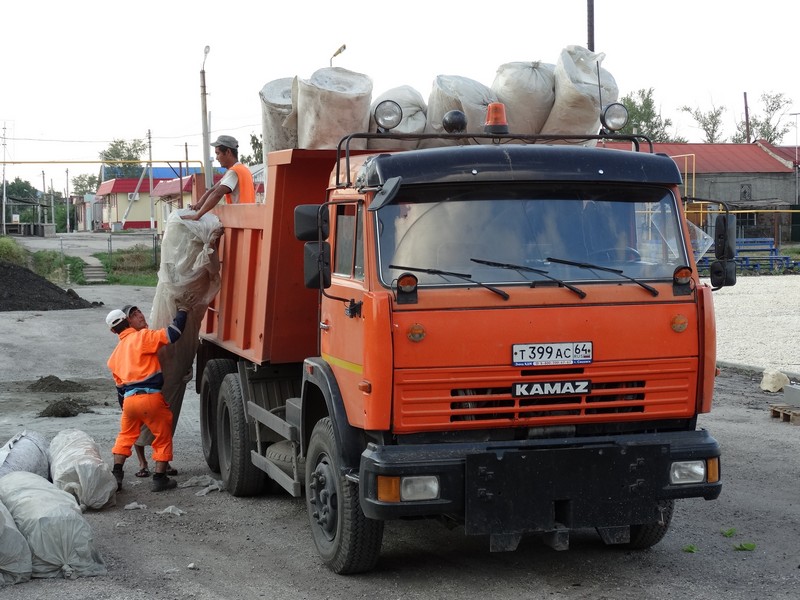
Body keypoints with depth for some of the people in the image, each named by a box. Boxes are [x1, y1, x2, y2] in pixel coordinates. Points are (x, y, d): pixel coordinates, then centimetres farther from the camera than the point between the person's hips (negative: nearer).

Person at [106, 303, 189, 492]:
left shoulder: (115, 355, 20)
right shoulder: (142, 337, -2)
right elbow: (172, 335, -12)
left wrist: (124, 406, 37)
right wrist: (181, 312, 2)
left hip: (129, 399, 5)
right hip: (150, 397, -5)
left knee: (125, 436, 24)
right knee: (163, 437, 10)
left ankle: (116, 475, 16)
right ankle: (160, 479, 11)